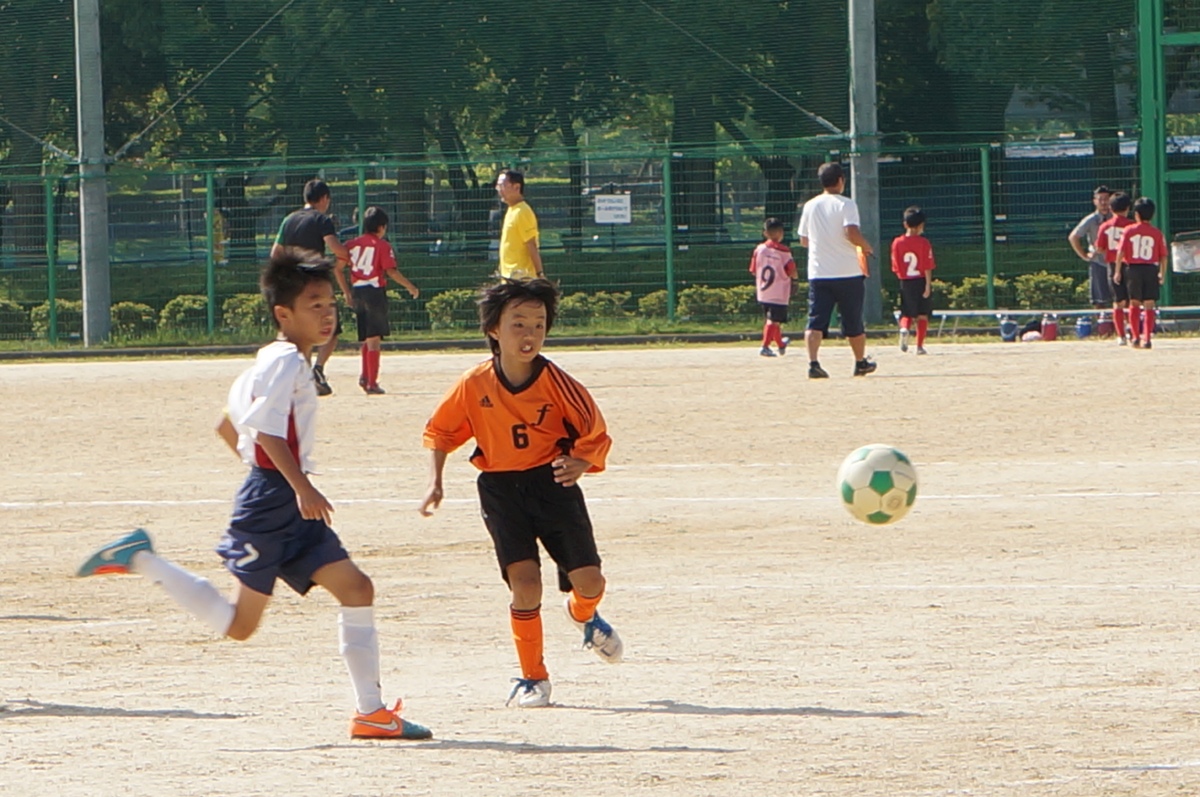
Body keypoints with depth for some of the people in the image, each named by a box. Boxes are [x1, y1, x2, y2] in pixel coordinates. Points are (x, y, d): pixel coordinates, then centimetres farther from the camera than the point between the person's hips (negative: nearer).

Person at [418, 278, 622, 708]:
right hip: (501, 490, 0)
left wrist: (580, 464, -23)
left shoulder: (557, 383, -12)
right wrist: (435, 483, -2)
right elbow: (440, 431, 6)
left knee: (588, 580, -3)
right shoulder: (474, 385, -9)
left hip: (553, 483, 0)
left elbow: (595, 435, -4)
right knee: (525, 582, -14)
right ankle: (533, 678, 3)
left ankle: (583, 615, 37)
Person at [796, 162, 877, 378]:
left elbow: (804, 240, 14)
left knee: (816, 321, -5)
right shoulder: (846, 205, -7)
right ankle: (861, 362, 26)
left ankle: (813, 362, -23)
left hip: (818, 273, 3)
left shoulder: (810, 206, 7)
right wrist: (866, 247, -2)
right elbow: (852, 233, -21)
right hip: (848, 272, -3)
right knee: (853, 321, 12)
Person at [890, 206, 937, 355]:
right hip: (921, 281, -2)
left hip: (905, 283, 2)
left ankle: (904, 329, -22)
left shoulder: (897, 242, -1)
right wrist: (928, 285, -10)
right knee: (922, 315, 8)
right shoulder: (923, 242, -9)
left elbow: (895, 267, 2)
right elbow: (927, 267, -12)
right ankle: (920, 346, 7)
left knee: (907, 314, 10)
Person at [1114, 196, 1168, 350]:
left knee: (1134, 303, 14)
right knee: (1149, 305, 4)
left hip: (1132, 268, 0)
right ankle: (1146, 338, -4)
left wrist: (1118, 271, 2)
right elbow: (1163, 256, -1)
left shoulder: (1129, 231, -2)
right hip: (1151, 269, 0)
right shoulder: (1157, 233, -1)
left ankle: (1135, 337, 8)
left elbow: (1120, 252, -5)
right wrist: (1163, 273, 11)